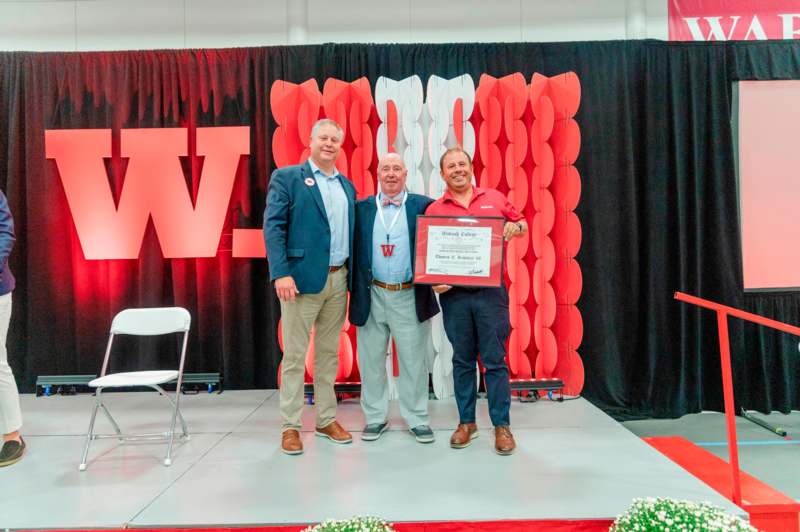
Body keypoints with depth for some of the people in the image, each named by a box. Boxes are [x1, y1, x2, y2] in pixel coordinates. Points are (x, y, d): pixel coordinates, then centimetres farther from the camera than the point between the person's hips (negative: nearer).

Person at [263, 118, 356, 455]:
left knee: (329, 353, 13)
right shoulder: (287, 177, 0)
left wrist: (353, 276, 7)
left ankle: (326, 419, 24)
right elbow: (273, 227, -8)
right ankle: (290, 426, 13)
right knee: (295, 355, 2)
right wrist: (280, 273, -19)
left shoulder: (347, 185, 16)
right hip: (303, 277, -5)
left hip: (339, 279, 5)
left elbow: (350, 231, 16)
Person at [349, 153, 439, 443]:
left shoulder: (423, 205, 1)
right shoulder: (362, 208, 6)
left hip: (410, 296, -1)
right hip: (372, 297, 2)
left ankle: (417, 419, 23)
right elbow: (355, 251, 4)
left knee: (414, 362, 7)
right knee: (371, 361, 11)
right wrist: (354, 291, -4)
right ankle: (375, 417, 27)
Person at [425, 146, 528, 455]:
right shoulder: (434, 210, 5)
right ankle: (466, 422, 23)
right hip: (453, 294, 1)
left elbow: (521, 225, 16)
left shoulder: (495, 198, 8)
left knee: (495, 360, 2)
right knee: (462, 361, 10)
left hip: (490, 291, 0)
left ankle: (502, 425, 13)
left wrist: (516, 227, -7)